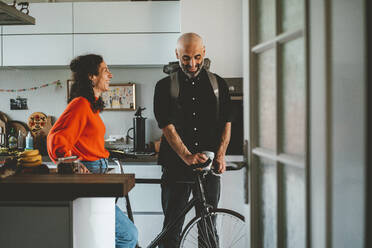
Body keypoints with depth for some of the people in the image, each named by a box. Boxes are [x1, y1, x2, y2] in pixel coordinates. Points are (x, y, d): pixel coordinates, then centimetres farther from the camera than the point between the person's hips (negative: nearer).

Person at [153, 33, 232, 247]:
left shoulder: (218, 84, 10)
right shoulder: (165, 86, 3)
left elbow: (226, 123, 8)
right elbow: (167, 126, -7)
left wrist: (220, 153, -9)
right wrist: (187, 156, -21)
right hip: (176, 167, -2)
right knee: (172, 228, 2)